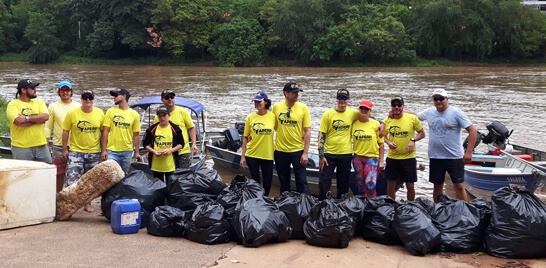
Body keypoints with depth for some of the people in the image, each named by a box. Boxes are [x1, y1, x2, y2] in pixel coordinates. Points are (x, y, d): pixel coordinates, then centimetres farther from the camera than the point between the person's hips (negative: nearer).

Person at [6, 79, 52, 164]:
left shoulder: (39, 102, 10)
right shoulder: (13, 105, -3)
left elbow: (46, 116, -7)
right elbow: (19, 122, -18)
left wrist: (27, 118, -17)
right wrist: (38, 119, -8)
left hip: (41, 146, 4)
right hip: (21, 148, -4)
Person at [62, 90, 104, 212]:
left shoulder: (100, 113, -1)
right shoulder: (72, 113, -8)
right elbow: (65, 131, -2)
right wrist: (65, 149, -3)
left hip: (94, 153, 3)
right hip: (75, 151, -3)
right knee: (72, 180, -12)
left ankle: (87, 203, 27)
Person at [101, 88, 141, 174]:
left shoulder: (134, 114, 4)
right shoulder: (110, 111, 2)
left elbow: (136, 135, 7)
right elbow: (105, 132, -1)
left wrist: (137, 152, 4)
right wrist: (103, 150, -6)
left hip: (127, 152, 1)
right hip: (112, 151, -1)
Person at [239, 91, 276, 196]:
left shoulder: (273, 116, -5)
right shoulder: (250, 117, -3)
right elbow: (245, 138, 1)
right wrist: (242, 156, 0)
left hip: (267, 155, 1)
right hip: (251, 155, 0)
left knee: (267, 183, 7)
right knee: (255, 182, 6)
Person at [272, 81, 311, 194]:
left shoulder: (303, 108, -6)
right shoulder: (277, 107, -2)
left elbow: (307, 132, -5)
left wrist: (305, 153, -9)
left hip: (298, 151, -2)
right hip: (280, 151, 2)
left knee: (302, 181, 3)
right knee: (284, 182, 14)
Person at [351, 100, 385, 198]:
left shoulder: (375, 124, -1)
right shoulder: (354, 124, 5)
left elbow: (381, 144, 1)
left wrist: (381, 161, -2)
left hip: (372, 157, -3)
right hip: (358, 158, 3)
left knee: (370, 185, -14)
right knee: (361, 186, 8)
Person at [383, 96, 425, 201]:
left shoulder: (412, 118, -6)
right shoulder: (387, 120, 1)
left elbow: (422, 133, 3)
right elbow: (384, 135, 15)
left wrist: (413, 140, -14)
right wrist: (388, 142, -6)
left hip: (408, 157, -2)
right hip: (392, 157, 2)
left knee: (410, 186, 4)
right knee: (390, 184, 9)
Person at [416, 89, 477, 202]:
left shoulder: (456, 113, -8)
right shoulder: (429, 112, 5)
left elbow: (473, 131, -10)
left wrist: (468, 152, -16)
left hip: (454, 157, -4)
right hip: (435, 157, 4)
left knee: (459, 186, -4)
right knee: (437, 187, 13)